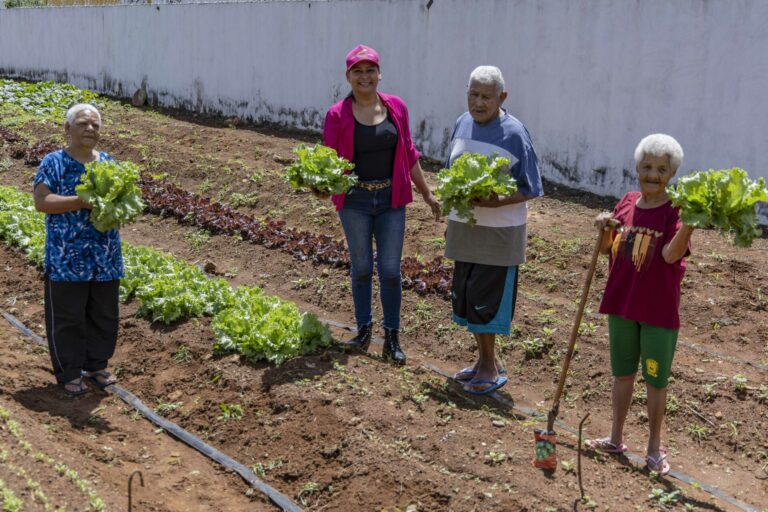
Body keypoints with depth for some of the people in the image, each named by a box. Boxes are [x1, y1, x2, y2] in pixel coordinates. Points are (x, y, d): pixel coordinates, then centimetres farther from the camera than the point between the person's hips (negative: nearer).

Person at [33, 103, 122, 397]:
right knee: (68, 317, 5)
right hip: (67, 258, -5)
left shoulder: (108, 162, 9)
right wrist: (82, 201, -24)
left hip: (105, 257, 5)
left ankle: (97, 364, 32)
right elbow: (41, 202, -14)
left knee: (104, 314, 14)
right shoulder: (54, 163, -6)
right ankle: (68, 373, 20)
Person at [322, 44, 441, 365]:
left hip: (391, 200, 1)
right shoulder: (337, 115, -7)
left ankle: (392, 338, 16)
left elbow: (408, 154, 9)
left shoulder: (396, 107, 0)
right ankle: (364, 329, 29)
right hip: (355, 200, -1)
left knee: (390, 269, 3)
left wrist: (427, 193, 12)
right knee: (361, 268, 11)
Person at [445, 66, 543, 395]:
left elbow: (530, 190, -10)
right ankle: (484, 360, 29)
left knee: (487, 299, -1)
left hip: (499, 230, -7)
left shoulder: (514, 134, -13)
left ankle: (490, 367, 15)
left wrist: (496, 201, -26)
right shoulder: (462, 124, 6)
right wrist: (451, 221, 14)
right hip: (464, 228, 7)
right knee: (465, 296, 13)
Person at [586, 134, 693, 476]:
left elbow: (671, 254, -27)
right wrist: (605, 229, -12)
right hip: (622, 304, 5)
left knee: (655, 380, 8)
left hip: (659, 310, -5)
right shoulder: (626, 204, 2)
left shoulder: (676, 211, -13)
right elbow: (608, 250, 8)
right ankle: (616, 438, 32)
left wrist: (690, 222, -41)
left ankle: (655, 448, 24)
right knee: (622, 373, 17)